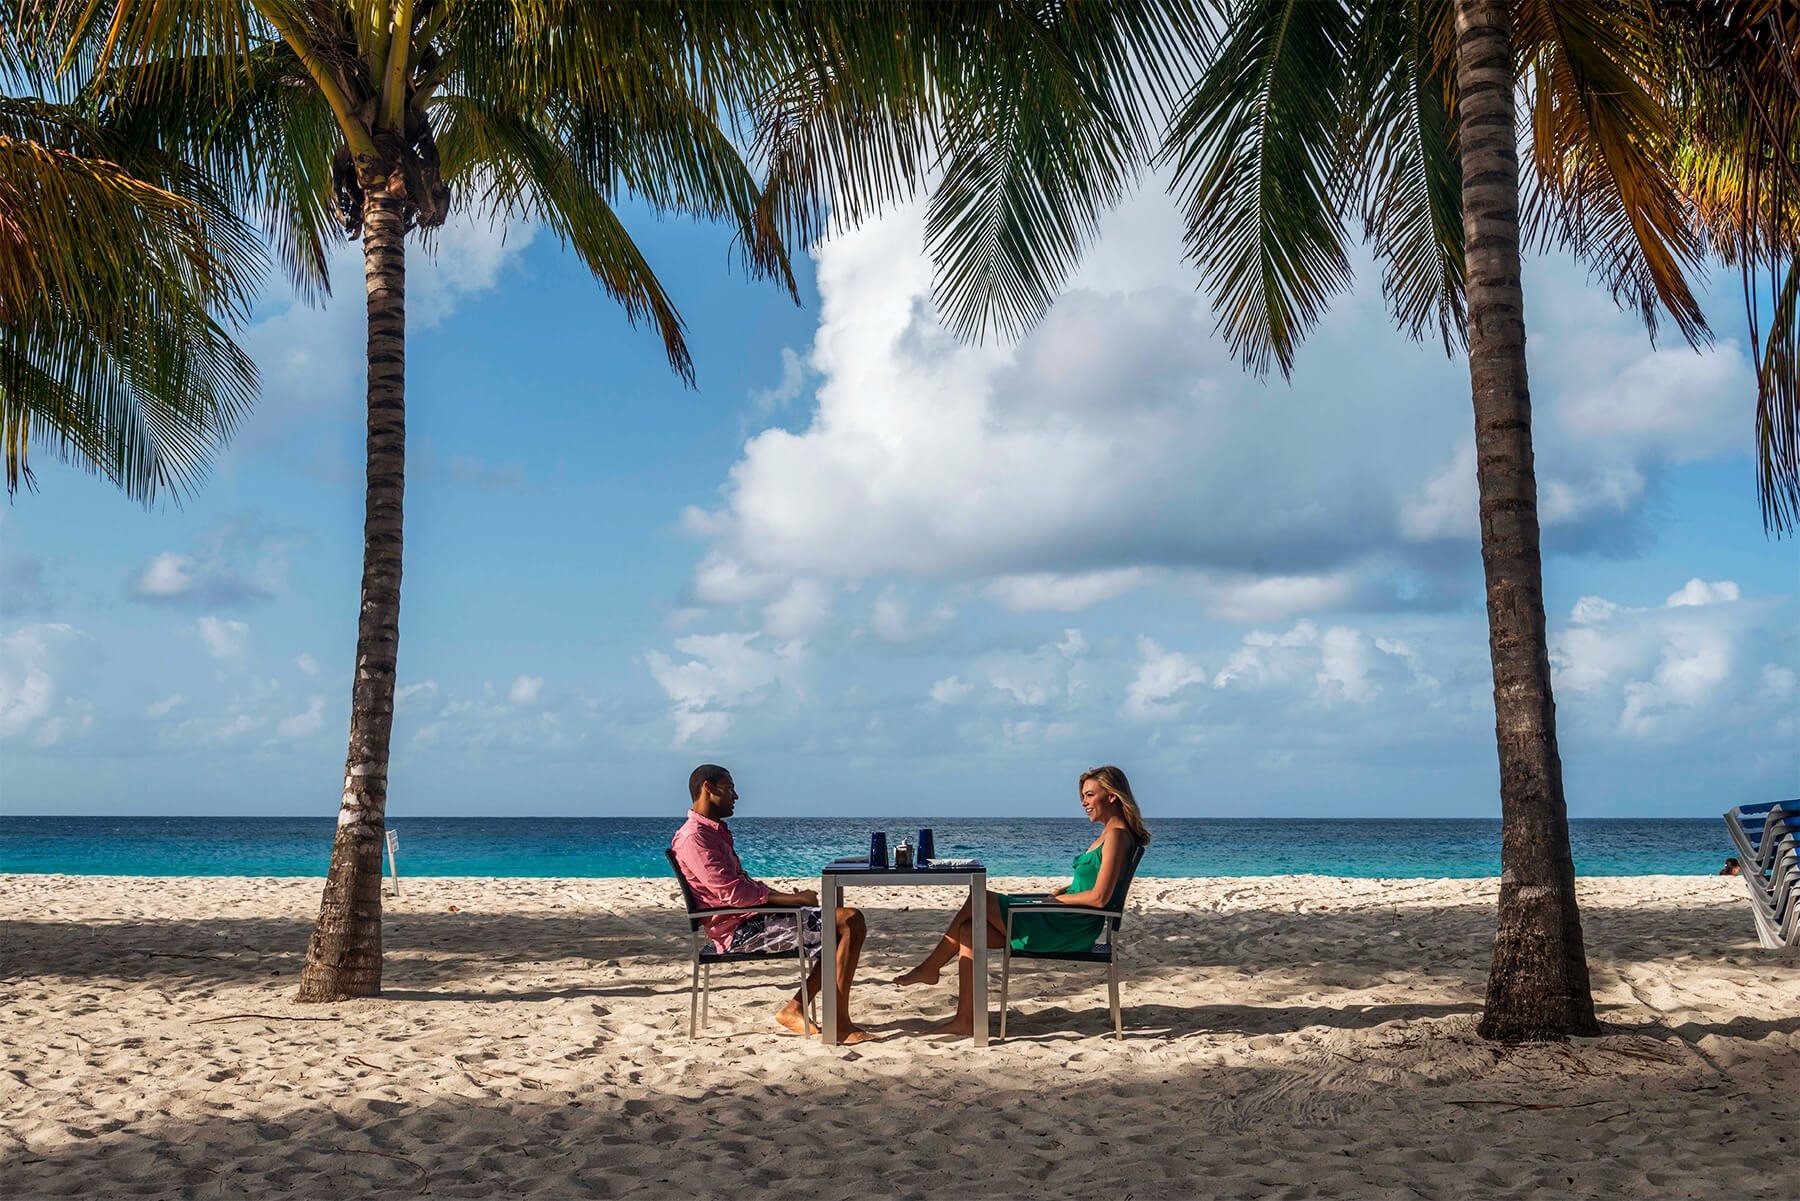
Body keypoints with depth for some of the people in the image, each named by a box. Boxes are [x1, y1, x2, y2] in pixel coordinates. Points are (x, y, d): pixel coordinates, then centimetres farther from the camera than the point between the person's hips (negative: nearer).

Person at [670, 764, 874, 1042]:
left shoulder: (715, 831, 21)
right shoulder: (694, 837, -13)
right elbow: (733, 893, -21)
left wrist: (790, 897, 6)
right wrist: (794, 899, -16)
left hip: (752, 918, 11)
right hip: (740, 929, -11)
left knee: (850, 921, 7)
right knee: (850, 922, -17)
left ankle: (795, 1009, 2)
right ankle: (840, 1024, -16)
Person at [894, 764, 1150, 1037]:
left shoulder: (1117, 836, -14)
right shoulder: (1110, 833, 16)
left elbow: (1099, 897, -22)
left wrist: (1057, 899, -9)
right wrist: (1060, 892, 8)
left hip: (1069, 929, -10)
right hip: (1067, 924, 10)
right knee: (968, 930, 3)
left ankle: (930, 967, 5)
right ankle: (965, 1020, 0)